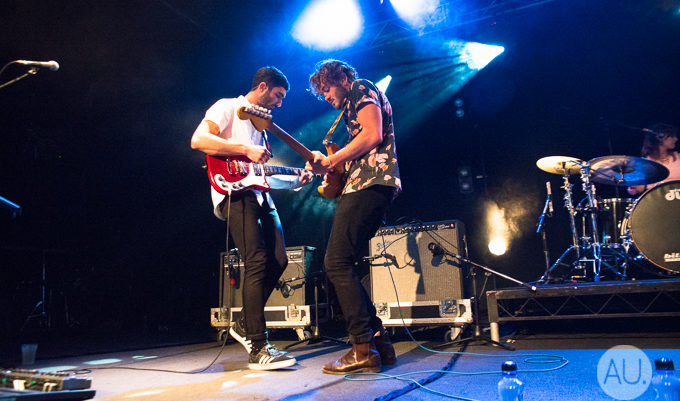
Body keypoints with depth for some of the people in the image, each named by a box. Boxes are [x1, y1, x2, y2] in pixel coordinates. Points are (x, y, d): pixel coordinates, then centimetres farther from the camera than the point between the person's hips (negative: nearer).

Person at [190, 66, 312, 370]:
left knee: (278, 260, 1)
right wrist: (246, 150, -18)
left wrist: (296, 181, 16)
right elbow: (198, 140, -14)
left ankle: (244, 325, 16)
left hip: (260, 195, 9)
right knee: (257, 262, -17)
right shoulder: (228, 108, 4)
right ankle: (258, 349, -13)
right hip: (235, 193, -9)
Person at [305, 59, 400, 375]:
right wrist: (328, 168, 16)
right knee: (343, 266, 7)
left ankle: (364, 350, -12)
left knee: (337, 264, -13)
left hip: (369, 183, -10)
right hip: (367, 185, 10)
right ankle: (379, 341, 8)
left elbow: (373, 135, -13)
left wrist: (331, 161, -7)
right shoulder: (353, 106, 32)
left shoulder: (361, 88, 4)